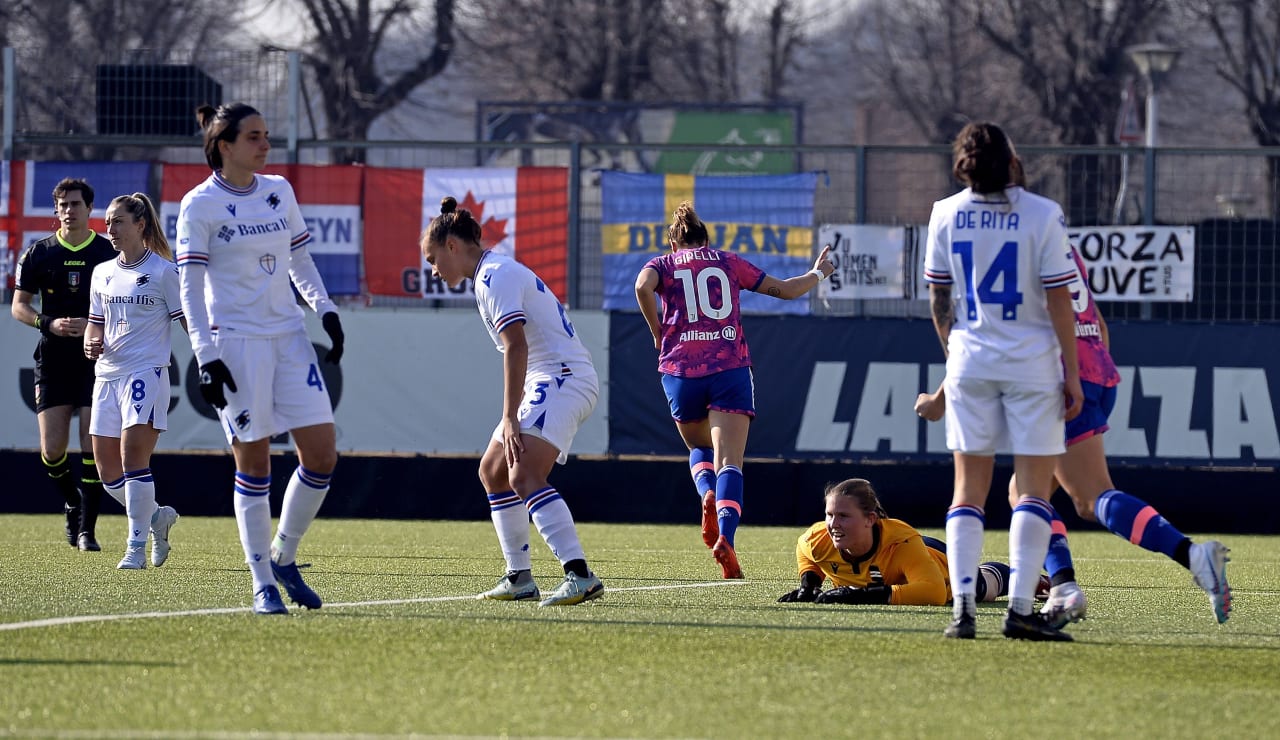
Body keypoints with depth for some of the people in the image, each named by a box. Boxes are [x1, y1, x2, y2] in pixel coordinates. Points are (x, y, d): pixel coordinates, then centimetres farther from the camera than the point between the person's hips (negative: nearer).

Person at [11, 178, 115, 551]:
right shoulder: (39, 253, 6)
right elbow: (18, 305, 8)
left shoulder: (109, 253, 2)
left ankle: (87, 529, 0)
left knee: (93, 446, -8)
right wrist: (49, 323, -11)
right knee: (52, 449, -4)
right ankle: (72, 503, 25)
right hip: (53, 359, 1)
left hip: (96, 357, -1)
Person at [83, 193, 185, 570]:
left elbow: (188, 320, -3)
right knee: (108, 472, 4)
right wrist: (91, 343, 1)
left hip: (146, 373, -7)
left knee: (133, 457, -16)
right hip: (107, 374, 7)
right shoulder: (102, 274, 15)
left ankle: (136, 546, -11)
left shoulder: (163, 271, -3)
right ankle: (157, 516, 28)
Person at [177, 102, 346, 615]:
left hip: (288, 336, 5)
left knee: (322, 453, -3)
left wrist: (324, 309, 8)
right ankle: (262, 584, 3)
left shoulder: (279, 191, 11)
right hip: (236, 342, -5)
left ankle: (283, 557, 16)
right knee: (254, 462, -4)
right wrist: (206, 357, -14)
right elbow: (190, 287, -7)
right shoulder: (200, 205, -5)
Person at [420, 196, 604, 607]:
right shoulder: (497, 272, 20)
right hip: (548, 381, 11)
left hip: (563, 379, -11)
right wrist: (512, 416, 22)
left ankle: (580, 576, -36)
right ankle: (520, 578, 19)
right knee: (492, 470, 17)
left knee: (524, 476, -25)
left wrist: (510, 418, -25)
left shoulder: (495, 276, -12)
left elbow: (517, 347, -22)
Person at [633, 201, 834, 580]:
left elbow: (643, 286, -13)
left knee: (700, 447, 25)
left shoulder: (662, 264, 12)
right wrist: (818, 274, 41)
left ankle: (707, 494, -7)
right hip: (730, 368, 0)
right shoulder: (729, 262, 16)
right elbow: (785, 289, 22)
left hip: (681, 370, 0)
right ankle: (725, 538, -30)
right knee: (729, 461, -8)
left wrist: (658, 333, 0)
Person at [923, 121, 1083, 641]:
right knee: (1034, 490, 1)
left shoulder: (946, 214, 0)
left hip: (970, 362, 3)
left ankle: (962, 605, -5)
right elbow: (1058, 299, -9)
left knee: (968, 490, 7)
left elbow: (937, 299, 7)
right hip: (1032, 364, -3)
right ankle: (1021, 609, -8)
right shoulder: (1043, 215, -9)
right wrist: (1072, 372, -3)